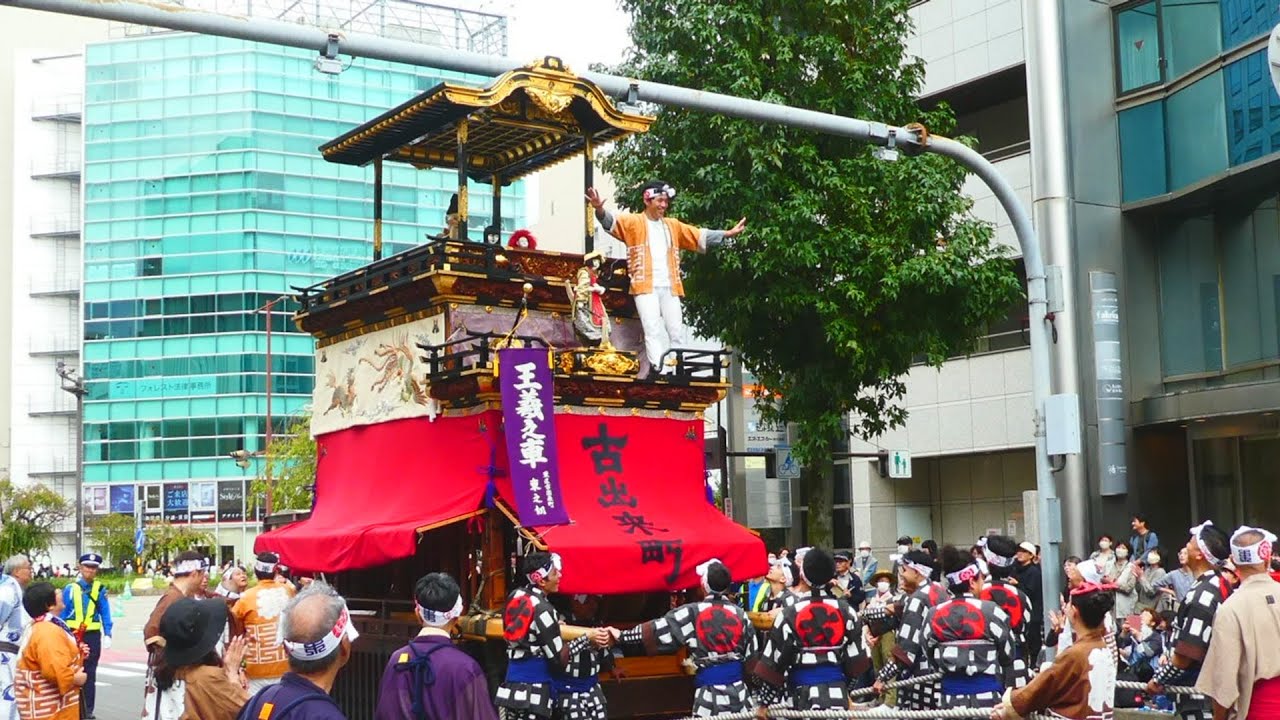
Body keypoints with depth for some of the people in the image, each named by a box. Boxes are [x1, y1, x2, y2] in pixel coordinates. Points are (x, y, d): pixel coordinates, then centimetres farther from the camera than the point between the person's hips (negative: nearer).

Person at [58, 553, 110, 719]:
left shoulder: (100, 589, 0)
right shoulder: (70, 588, -1)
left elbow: (105, 613, 1)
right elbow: (62, 613, 3)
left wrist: (107, 635, -6)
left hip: (92, 636, 0)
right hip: (72, 635, 0)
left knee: (89, 674, 6)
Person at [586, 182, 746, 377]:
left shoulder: (673, 225, 19)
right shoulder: (634, 222, 4)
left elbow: (699, 236, 22)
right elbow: (611, 222, -12)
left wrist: (727, 234, 16)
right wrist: (600, 210, -33)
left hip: (670, 288, 5)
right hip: (645, 287, -5)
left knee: (677, 332, 3)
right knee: (652, 330, -15)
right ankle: (656, 368, -22)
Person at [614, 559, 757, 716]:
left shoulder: (692, 613, -7)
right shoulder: (740, 615, 2)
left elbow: (658, 631, -4)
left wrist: (622, 637, 8)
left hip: (709, 691, -3)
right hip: (738, 689, 3)